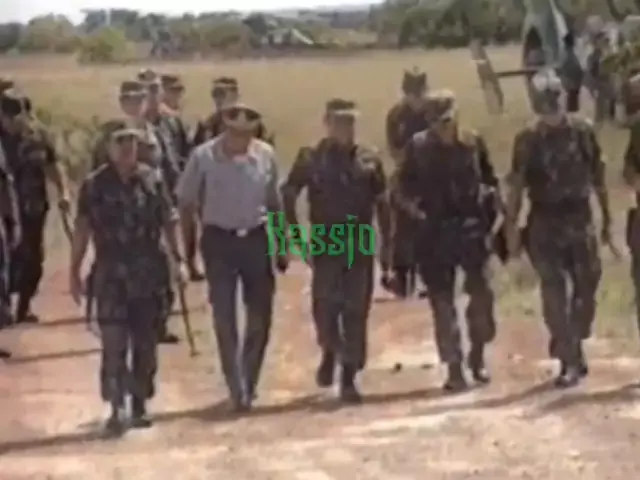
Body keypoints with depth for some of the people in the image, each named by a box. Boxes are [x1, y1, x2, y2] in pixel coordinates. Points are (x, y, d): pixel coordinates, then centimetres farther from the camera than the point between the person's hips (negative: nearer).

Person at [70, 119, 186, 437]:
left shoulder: (153, 180, 3)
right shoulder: (94, 185, -2)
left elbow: (168, 221, 6)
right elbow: (82, 229, -2)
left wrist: (178, 259, 0)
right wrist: (74, 271, -5)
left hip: (149, 274, 2)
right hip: (111, 276, -2)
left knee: (145, 345, 9)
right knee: (114, 344, -7)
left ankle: (139, 406, 22)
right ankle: (116, 410, -2)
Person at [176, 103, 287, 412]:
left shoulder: (266, 155, -4)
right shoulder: (203, 157, -11)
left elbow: (274, 202, 8)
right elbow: (185, 202, -3)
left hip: (256, 239, 2)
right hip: (219, 240, -2)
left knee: (260, 316, 7)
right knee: (225, 319, 0)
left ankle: (249, 382, 28)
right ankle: (238, 390, 9)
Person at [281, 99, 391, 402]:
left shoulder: (369, 160, 5)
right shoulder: (311, 158, -1)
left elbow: (382, 203, 9)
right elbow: (288, 195, 1)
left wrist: (386, 244, 6)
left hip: (360, 244, 2)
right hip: (326, 243, -2)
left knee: (355, 311, 2)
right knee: (325, 305, -5)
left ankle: (348, 377, 12)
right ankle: (329, 352, 27)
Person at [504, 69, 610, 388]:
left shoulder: (583, 130, 2)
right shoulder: (528, 139, -3)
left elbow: (598, 177, 7)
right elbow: (516, 186, -3)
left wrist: (607, 219, 8)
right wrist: (511, 229, -7)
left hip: (580, 218, 2)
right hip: (544, 222, -2)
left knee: (586, 286, 4)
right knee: (554, 293, -2)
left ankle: (569, 347, 27)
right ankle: (571, 359, 6)